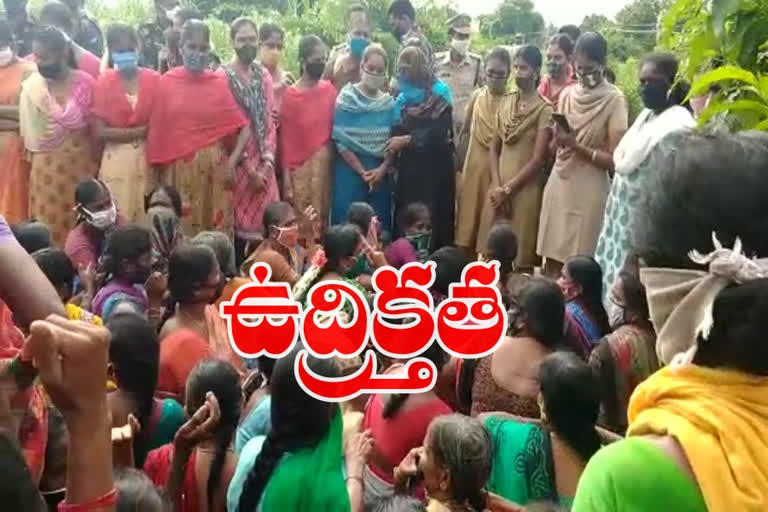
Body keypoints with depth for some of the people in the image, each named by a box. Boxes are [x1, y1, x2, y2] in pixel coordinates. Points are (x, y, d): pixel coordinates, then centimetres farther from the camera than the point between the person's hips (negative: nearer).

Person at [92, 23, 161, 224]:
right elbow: (101, 132, -6)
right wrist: (142, 131, -12)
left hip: (149, 160, 1)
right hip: (117, 161, 0)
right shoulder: (103, 83, 0)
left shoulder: (154, 80, 2)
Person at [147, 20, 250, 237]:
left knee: (217, 230, 5)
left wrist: (233, 161, -9)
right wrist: (164, 176, 0)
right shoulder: (167, 82, 2)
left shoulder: (219, 83, 2)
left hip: (215, 167, 0)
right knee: (182, 230, 6)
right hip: (179, 168, 0)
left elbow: (243, 127, 2)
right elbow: (159, 132, 3)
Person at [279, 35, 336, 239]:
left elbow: (334, 126, 10)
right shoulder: (290, 94, -6)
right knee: (300, 221, 3)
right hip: (299, 166, -3)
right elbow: (285, 137, -5)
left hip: (324, 162, 3)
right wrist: (286, 174, -8)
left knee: (320, 218, 10)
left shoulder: (330, 89, 4)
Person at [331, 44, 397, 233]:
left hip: (381, 174, 3)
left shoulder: (389, 103, 8)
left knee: (379, 225, 5)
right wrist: (362, 172, -11)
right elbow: (341, 142, -8)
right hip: (350, 172, -3)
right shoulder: (347, 98, -2)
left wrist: (382, 169, -10)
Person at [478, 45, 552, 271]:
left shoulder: (544, 109, -8)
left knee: (522, 255, 1)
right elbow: (494, 147, 10)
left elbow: (538, 159, -12)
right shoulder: (505, 104, 9)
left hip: (525, 189, -5)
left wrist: (508, 189, -10)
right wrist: (497, 186, -3)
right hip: (499, 188, 5)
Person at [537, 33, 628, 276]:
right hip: (558, 185, 5)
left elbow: (613, 160, -9)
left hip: (589, 191, -5)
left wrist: (576, 146, -18)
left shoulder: (614, 100, -7)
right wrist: (558, 138, -7)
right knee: (551, 260, 5)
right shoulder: (567, 94, 8)